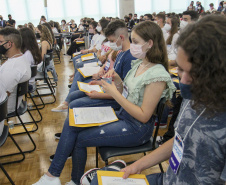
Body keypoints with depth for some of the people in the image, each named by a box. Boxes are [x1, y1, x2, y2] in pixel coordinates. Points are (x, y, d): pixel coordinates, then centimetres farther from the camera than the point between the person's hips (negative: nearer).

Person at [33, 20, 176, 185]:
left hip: (138, 128, -8)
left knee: (80, 138, -8)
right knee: (71, 123, -3)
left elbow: (143, 116, -21)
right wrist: (117, 80, -9)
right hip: (123, 115, 8)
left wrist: (115, 94, -20)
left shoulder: (157, 75, -21)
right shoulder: (139, 63, 5)